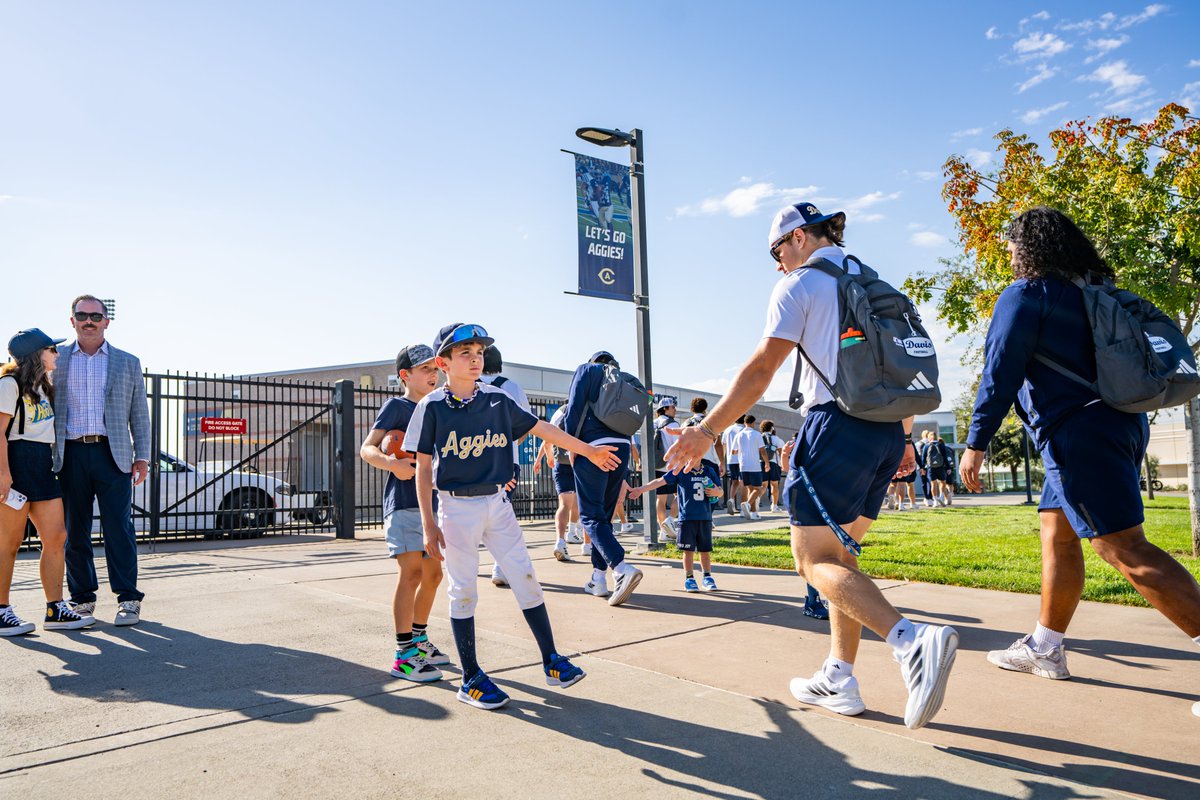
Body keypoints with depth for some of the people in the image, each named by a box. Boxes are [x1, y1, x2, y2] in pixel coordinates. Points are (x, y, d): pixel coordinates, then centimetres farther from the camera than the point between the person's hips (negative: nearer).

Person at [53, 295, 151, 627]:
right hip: (70, 454, 2)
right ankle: (82, 599, 17)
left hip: (112, 454, -1)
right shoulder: (56, 361, 13)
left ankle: (128, 599, 0)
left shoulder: (128, 363, 12)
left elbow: (139, 414, 11)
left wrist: (142, 456, 3)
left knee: (119, 529, -4)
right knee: (74, 531, 6)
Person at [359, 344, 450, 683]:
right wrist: (392, 463, -31)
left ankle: (420, 639, 28)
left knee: (433, 573, 12)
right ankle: (404, 656, -6)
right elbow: (367, 449, -11)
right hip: (403, 502, -8)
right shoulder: (396, 406, -3)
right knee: (411, 572, -12)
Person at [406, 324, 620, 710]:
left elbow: (542, 428, 8)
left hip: (497, 503, 3)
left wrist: (589, 451, 10)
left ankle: (551, 662, 16)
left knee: (526, 579, 4)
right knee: (463, 591, 4)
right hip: (457, 507, -3)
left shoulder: (497, 400, 3)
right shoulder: (432, 407, -6)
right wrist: (429, 524, -9)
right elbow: (423, 468, -5)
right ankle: (471, 679, 16)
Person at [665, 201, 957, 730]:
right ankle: (839, 680, 15)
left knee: (814, 559, -4)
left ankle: (912, 640, -23)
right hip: (887, 430, 8)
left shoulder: (800, 284, -2)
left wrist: (706, 431, -10)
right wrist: (903, 436, 29)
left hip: (838, 424, -8)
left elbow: (760, 370, -11)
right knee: (839, 554, 14)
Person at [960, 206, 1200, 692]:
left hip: (1081, 433, -9)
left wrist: (975, 443, -9)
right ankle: (1045, 649, 22)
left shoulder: (1025, 294, -6)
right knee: (1057, 537, 15)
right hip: (1120, 424, 9)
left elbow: (1000, 373, -12)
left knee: (1126, 551, -11)